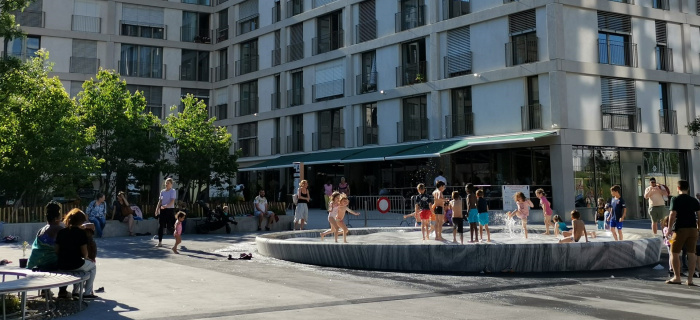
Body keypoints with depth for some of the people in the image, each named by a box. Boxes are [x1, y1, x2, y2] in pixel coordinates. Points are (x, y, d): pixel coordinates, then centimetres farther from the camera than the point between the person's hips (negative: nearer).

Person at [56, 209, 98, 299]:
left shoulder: (61, 232, 4)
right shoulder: (81, 232, -11)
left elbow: (57, 250, 5)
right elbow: (84, 253, -10)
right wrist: (85, 257, 12)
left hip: (60, 265, 6)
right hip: (75, 265, -6)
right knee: (92, 266, 25)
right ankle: (87, 293, 21)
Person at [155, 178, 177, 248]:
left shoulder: (173, 191, -5)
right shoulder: (162, 191, 12)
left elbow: (172, 201, -16)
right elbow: (160, 201, 15)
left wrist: (166, 206, -31)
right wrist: (157, 209, 5)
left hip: (170, 210, -5)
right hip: (162, 210, 5)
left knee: (172, 226, -2)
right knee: (160, 227, 0)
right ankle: (160, 242, 6)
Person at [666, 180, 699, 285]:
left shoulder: (675, 199, -5)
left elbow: (673, 214, -12)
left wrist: (670, 228, -7)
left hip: (680, 229, -5)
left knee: (675, 253, 5)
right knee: (691, 253, 6)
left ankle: (677, 277, 6)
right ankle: (690, 279, 6)